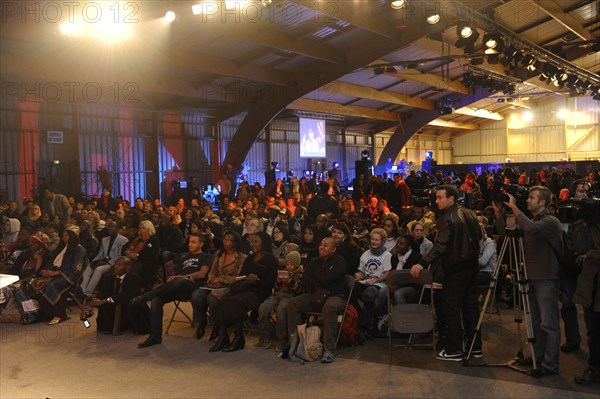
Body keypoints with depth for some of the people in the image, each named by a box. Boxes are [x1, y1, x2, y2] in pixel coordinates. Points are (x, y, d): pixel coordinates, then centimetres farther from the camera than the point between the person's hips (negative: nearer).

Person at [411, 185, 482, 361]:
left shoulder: (447, 219, -19)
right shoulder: (470, 214, 8)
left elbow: (439, 247, -29)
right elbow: (477, 237, 17)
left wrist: (422, 264, -33)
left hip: (455, 270, -8)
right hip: (472, 266, 9)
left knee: (451, 308, -1)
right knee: (471, 305, 14)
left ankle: (454, 350, 3)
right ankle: (475, 346, 21)